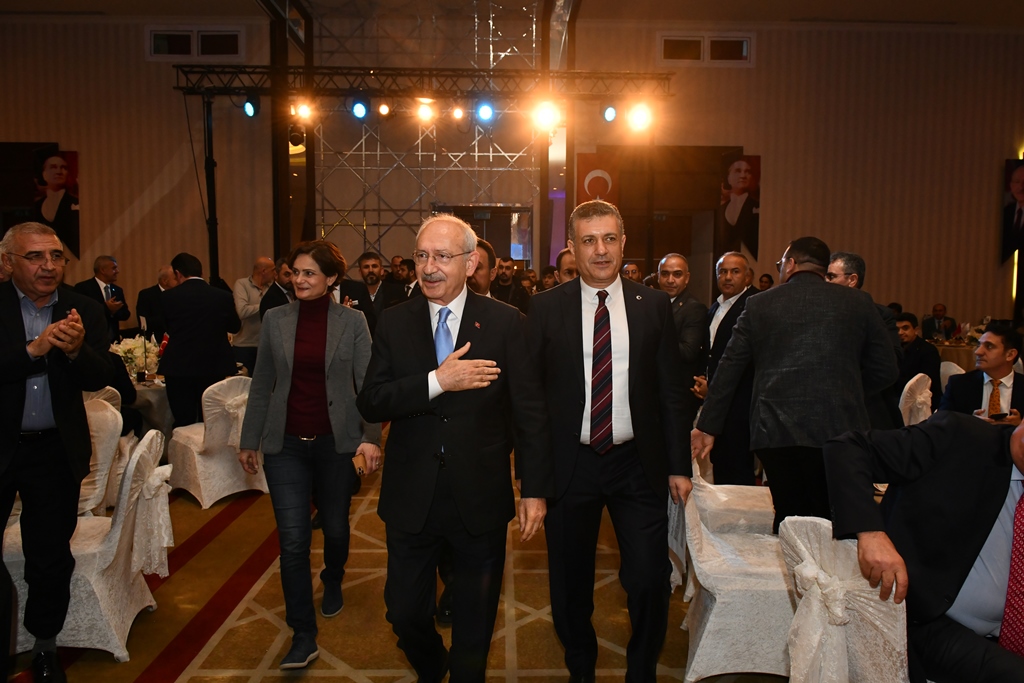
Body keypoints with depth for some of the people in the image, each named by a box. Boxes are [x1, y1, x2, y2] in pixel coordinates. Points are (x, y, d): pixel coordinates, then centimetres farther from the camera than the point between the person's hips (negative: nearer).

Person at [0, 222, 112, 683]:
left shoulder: (83, 311, -1)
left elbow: (101, 378, -8)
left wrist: (76, 350, -26)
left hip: (55, 453, 2)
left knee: (52, 559, 14)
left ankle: (45, 646, 34)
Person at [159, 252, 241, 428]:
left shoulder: (168, 297, -8)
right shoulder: (224, 297, -5)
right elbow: (234, 327, 10)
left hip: (178, 369, -1)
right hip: (213, 368, 2)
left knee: (184, 424, 4)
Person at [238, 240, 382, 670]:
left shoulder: (352, 321, -4)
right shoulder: (275, 319, 2)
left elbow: (366, 384, -6)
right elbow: (262, 385, 6)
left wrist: (371, 436, -16)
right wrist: (249, 440, 8)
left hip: (336, 442, -1)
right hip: (285, 444, 1)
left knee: (335, 527, 16)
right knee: (292, 541, -1)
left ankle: (332, 582, 48)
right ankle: (303, 636, 12)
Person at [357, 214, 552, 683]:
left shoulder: (505, 322, -7)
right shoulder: (394, 323, -1)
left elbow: (530, 412, -6)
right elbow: (369, 404, -9)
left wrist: (534, 489, -8)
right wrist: (437, 382, -22)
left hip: (480, 500, -1)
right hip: (410, 498, 2)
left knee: (474, 626, 16)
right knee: (405, 613, 17)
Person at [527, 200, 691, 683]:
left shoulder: (654, 306, 2)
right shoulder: (546, 308, -1)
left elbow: (671, 392, 4)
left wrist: (679, 465, 2)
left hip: (638, 464, 0)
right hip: (569, 464, 0)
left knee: (650, 579, -1)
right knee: (570, 583, 14)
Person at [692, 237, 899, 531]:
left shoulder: (759, 304, 8)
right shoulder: (858, 302, 7)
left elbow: (728, 371, 8)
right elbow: (886, 370, 9)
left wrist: (707, 426, 14)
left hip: (775, 430, 1)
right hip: (837, 429, 0)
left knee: (789, 517, 10)